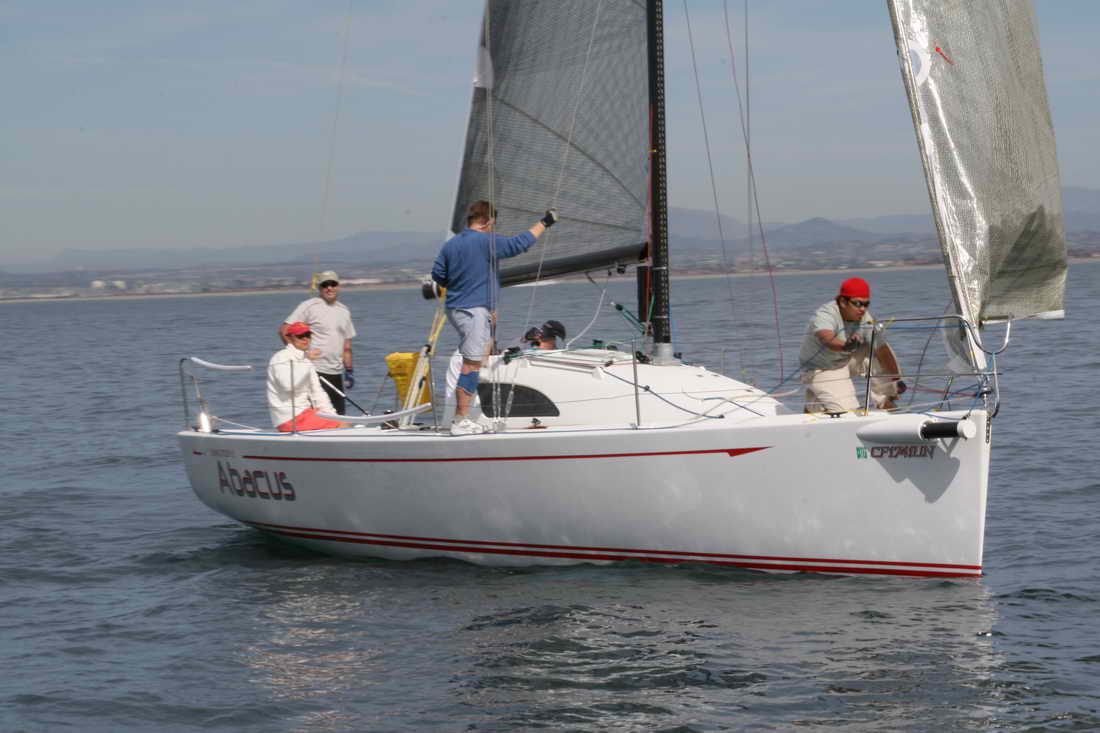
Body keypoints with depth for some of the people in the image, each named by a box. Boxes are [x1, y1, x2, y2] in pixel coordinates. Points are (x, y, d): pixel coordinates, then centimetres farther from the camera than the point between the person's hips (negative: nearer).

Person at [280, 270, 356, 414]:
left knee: (339, 416, 6)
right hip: (314, 371, -7)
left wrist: (349, 370, 16)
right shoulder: (309, 306, -4)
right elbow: (284, 330, -8)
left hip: (336, 374, 7)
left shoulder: (344, 311, 17)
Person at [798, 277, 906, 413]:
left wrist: (896, 379, -15)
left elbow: (882, 349, -13)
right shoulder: (824, 315, -31)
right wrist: (845, 346, -74)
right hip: (821, 370, -6)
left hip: (845, 360, 6)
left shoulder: (865, 319, -14)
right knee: (847, 411, -21)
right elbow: (827, 339, -53)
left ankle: (884, 403, 3)